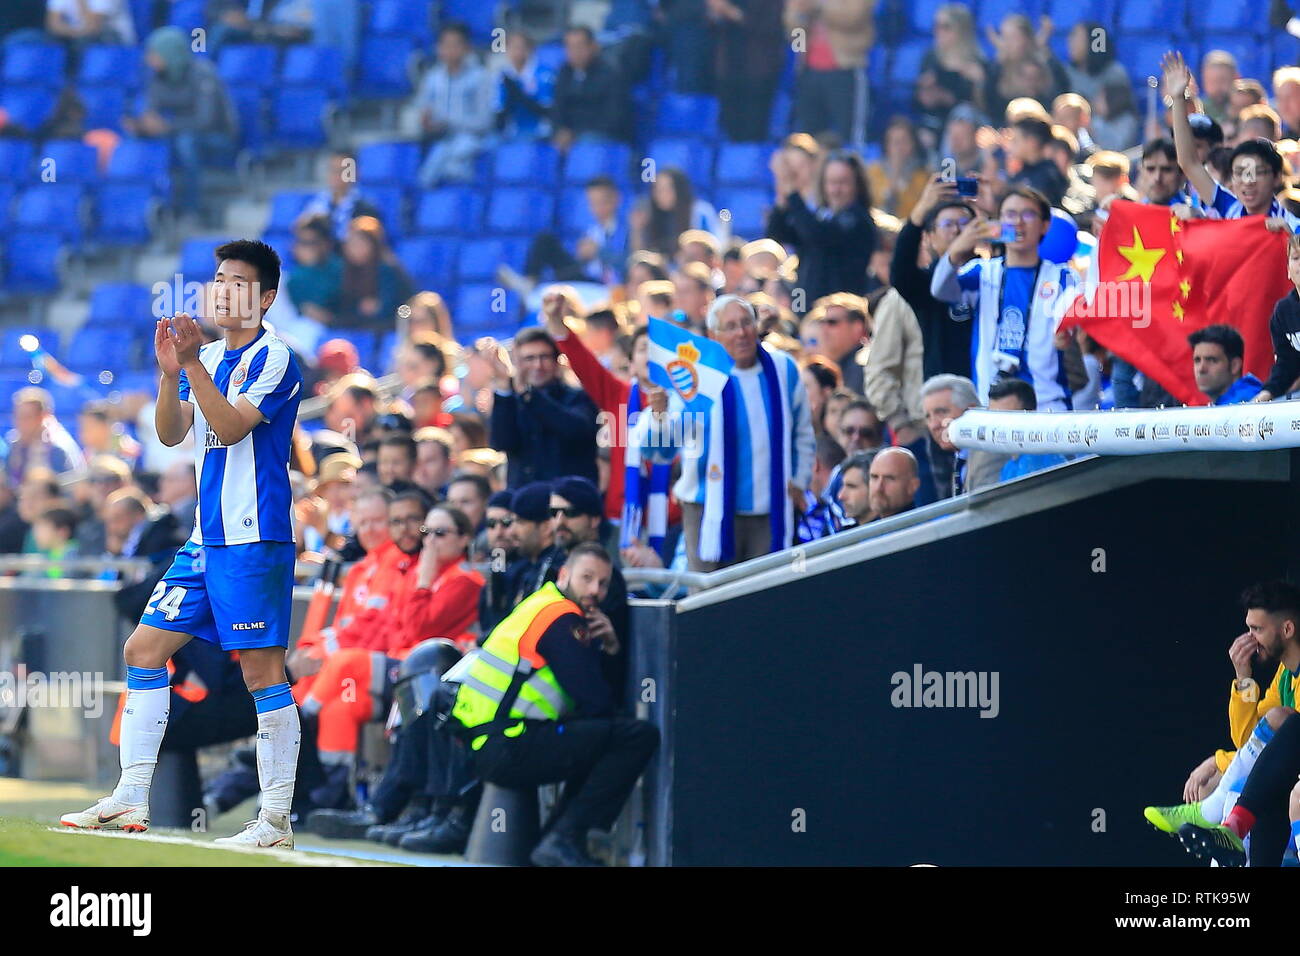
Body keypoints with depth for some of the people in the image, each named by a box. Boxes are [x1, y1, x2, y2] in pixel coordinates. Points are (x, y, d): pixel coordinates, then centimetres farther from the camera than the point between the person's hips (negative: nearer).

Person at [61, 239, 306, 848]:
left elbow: (231, 426, -19)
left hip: (255, 540, -8)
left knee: (262, 671, -9)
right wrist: (170, 371, -9)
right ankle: (130, 802, 9)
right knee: (145, 648, 6)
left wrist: (192, 364, -25)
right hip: (205, 539, 8)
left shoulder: (274, 358, -7)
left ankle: (277, 820, -6)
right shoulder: (205, 357, 15)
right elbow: (172, 434, 6)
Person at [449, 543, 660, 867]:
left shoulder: (540, 605, 22)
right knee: (640, 737, -15)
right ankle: (566, 840, -15)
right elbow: (596, 703, -13)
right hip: (511, 750, -10)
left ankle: (554, 838, 17)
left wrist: (606, 643, 7)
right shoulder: (562, 618, -9)